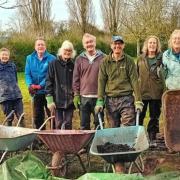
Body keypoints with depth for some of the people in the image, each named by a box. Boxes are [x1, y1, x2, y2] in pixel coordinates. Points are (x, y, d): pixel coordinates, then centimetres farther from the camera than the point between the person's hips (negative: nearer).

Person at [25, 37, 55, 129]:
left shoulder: (51, 58, -6)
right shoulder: (30, 58, 7)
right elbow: (27, 74, 2)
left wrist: (40, 85, -22)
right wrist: (30, 85, -16)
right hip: (36, 93, 4)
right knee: (37, 116, 11)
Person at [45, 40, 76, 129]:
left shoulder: (73, 65, 6)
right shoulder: (54, 64, 0)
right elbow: (49, 82, -3)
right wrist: (49, 99, -9)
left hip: (70, 101, 2)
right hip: (58, 100, -2)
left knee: (68, 124, 6)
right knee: (58, 124, 2)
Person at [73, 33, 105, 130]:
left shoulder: (102, 58, 2)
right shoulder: (79, 59, 7)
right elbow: (76, 78, 7)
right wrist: (76, 94, 1)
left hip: (98, 96, -1)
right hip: (84, 97, 2)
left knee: (99, 124, 5)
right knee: (84, 125, 7)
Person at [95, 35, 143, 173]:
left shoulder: (129, 61, 4)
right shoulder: (105, 62, 7)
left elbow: (134, 81, 1)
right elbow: (101, 82, 6)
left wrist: (138, 101, -4)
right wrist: (100, 101, -1)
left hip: (126, 98, -1)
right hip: (111, 99, 2)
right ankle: (117, 162, 11)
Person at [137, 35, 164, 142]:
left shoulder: (161, 58, -1)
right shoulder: (141, 59, 6)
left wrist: (164, 92, -9)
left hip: (156, 93, -1)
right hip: (142, 92, 1)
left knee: (155, 117, 9)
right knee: (139, 116, 6)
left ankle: (152, 138, 20)